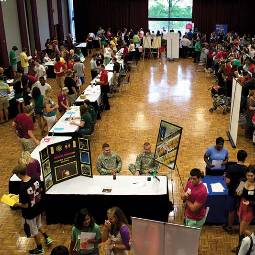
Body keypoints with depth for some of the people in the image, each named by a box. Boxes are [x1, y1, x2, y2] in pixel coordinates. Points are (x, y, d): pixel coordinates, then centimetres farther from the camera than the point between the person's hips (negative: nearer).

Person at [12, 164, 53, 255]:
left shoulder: (23, 188, -33)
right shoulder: (35, 179, -14)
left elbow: (25, 205, -27)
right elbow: (40, 190, 4)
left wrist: (17, 204, -8)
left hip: (30, 213, -6)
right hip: (38, 208, 6)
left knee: (34, 231, 17)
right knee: (38, 225, 33)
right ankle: (47, 238, 44)